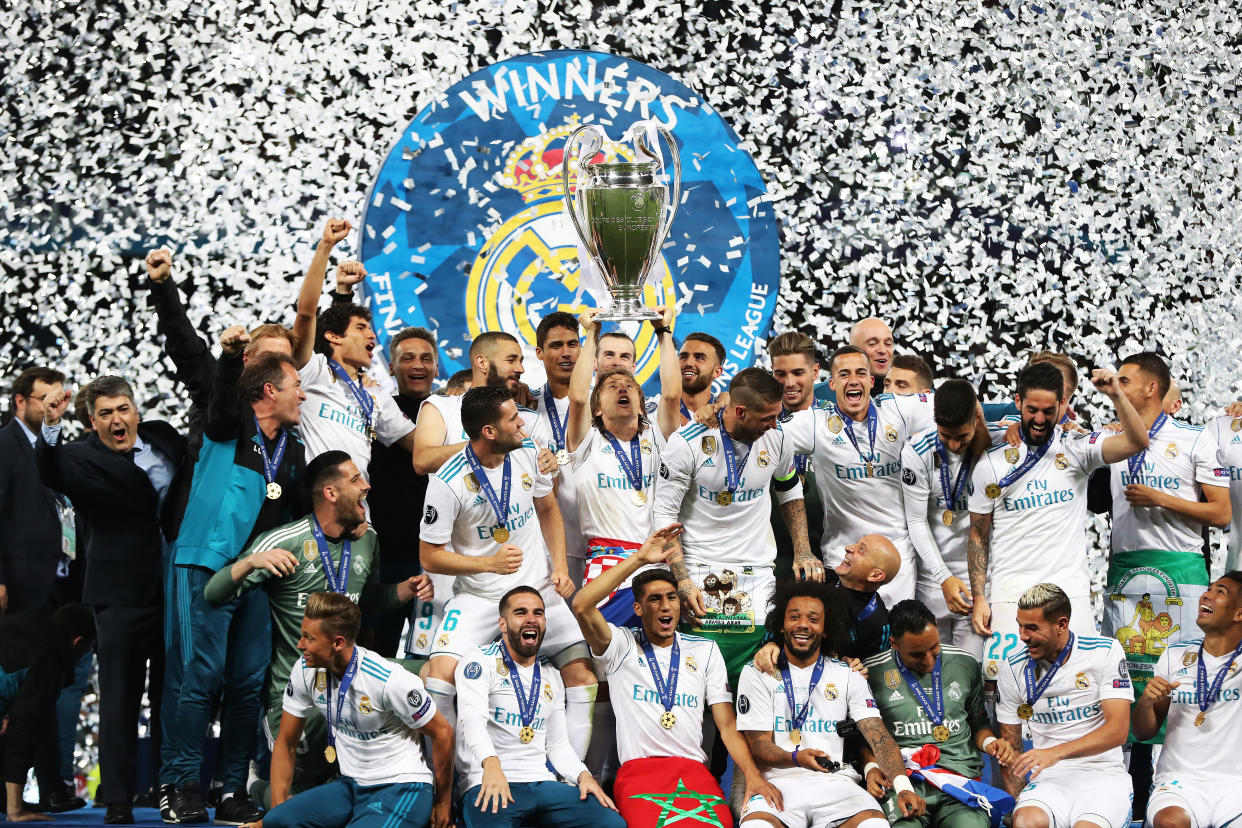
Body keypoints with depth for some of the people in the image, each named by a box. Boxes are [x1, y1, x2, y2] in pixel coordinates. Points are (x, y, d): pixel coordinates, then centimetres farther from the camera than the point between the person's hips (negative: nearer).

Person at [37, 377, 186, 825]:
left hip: (176, 588, 5)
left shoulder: (161, 435, 8)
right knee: (120, 698, -1)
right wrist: (51, 426, -46)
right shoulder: (84, 458, -9)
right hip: (124, 596, -5)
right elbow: (52, 473, -31)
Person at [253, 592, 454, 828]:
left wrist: (443, 805, 0)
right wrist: (278, 806, -2)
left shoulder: (390, 681, -21)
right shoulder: (306, 671, -4)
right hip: (350, 786, 5)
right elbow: (286, 744, 7)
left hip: (402, 788, -5)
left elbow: (442, 734, -10)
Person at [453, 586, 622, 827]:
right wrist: (491, 763, -34)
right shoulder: (480, 661, 3)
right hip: (490, 784, -5)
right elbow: (473, 717, -14)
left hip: (543, 783, 5)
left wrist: (583, 775, 1)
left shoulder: (552, 679, 23)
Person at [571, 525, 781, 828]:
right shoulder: (622, 646, 12)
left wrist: (752, 775, -4)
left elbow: (728, 725, 14)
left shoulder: (705, 650, 21)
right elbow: (582, 605, -9)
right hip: (638, 769, -3)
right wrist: (639, 558, -7)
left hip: (694, 770, 3)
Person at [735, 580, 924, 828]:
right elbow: (759, 745, 3)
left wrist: (903, 786, -16)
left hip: (835, 781, 2)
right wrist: (796, 757, -20)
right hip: (780, 780, -2)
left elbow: (878, 735, 3)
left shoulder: (847, 675, 15)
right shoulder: (757, 674, 10)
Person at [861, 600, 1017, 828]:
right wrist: (871, 768, -4)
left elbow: (979, 723, 24)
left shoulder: (966, 664, 13)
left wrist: (989, 742, 3)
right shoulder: (873, 672, 6)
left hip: (959, 774, 2)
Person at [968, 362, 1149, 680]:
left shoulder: (1077, 449, 4)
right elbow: (978, 535, 10)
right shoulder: (992, 463, 6)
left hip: (1070, 592, 0)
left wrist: (1116, 395, -26)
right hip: (1009, 594, 0)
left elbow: (1137, 442, -11)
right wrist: (978, 597, 2)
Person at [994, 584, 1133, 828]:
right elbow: (1010, 746, 10)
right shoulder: (1013, 668, 4)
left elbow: (1118, 730, -10)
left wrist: (1055, 753, -22)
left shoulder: (1105, 652, -2)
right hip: (1050, 780, 2)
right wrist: (1017, 804, -2)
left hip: (1103, 774, -1)